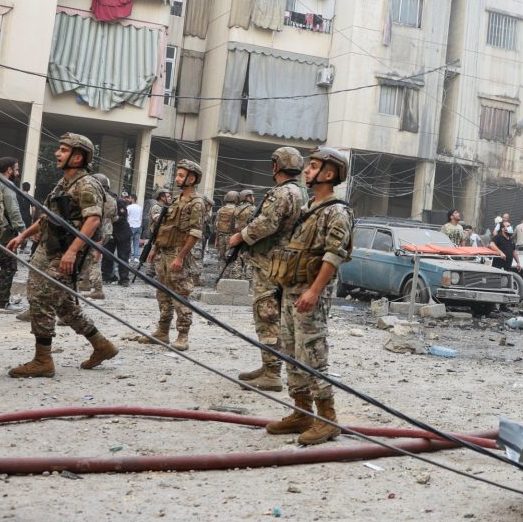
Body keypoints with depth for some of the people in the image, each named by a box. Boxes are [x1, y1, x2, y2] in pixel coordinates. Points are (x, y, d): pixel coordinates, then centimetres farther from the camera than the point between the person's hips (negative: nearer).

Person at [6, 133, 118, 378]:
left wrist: (72, 251, -33)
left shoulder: (86, 185, -13)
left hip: (62, 255, -10)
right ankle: (102, 346, 23)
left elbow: (93, 220, -25)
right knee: (63, 303, 13)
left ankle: (42, 361, 1)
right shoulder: (63, 183, 18)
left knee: (41, 301, -8)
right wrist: (22, 236, 22)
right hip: (46, 250, 10)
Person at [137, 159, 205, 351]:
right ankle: (162, 332, 21)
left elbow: (195, 233, -18)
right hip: (164, 254, 9)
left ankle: (183, 336, -1)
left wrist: (180, 257, -22)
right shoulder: (177, 199, 16)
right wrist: (155, 248, 17)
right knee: (163, 295, 13)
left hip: (178, 255, -9)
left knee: (180, 297, -6)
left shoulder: (196, 203, -11)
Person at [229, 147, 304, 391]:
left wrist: (240, 236, -10)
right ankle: (268, 367, 22)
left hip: (269, 262, -10)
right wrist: (247, 235, 17)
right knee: (271, 317, 15)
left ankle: (272, 376, -9)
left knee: (267, 318, -9)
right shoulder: (297, 193, 18)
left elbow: (266, 224, -24)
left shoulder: (282, 193, -14)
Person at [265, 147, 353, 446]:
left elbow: (334, 256, -19)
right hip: (290, 291, 9)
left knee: (312, 356, -9)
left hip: (311, 293, -9)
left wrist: (313, 291, -26)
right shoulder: (309, 209, 19)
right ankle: (302, 413, 18)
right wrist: (287, 288, 18)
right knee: (293, 355, 10)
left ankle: (327, 419, -3)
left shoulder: (337, 212, -9)